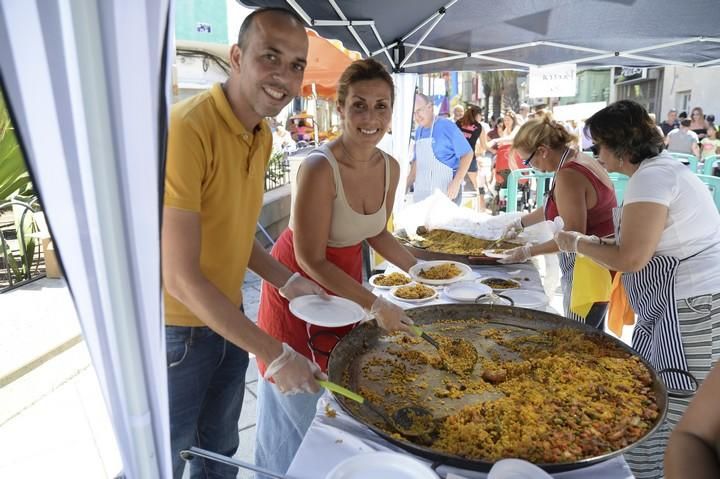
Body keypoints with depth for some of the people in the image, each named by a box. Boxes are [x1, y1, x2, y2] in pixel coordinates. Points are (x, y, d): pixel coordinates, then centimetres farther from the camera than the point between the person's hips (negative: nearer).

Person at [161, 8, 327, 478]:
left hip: (228, 318, 7)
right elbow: (180, 276, -27)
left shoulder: (263, 135, 1)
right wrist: (275, 355, -24)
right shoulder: (185, 128, -26)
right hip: (176, 329, -7)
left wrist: (287, 281, -2)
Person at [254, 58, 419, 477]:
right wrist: (375, 305, -24)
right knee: (299, 396, 12)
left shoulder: (390, 168, -9)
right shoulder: (319, 168, -30)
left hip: (346, 278, 6)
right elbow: (310, 260, -25)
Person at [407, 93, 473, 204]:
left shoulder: (446, 126, -9)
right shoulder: (419, 131, 9)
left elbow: (467, 154, -10)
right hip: (421, 193, 6)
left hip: (445, 192, -6)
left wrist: (456, 183, -19)